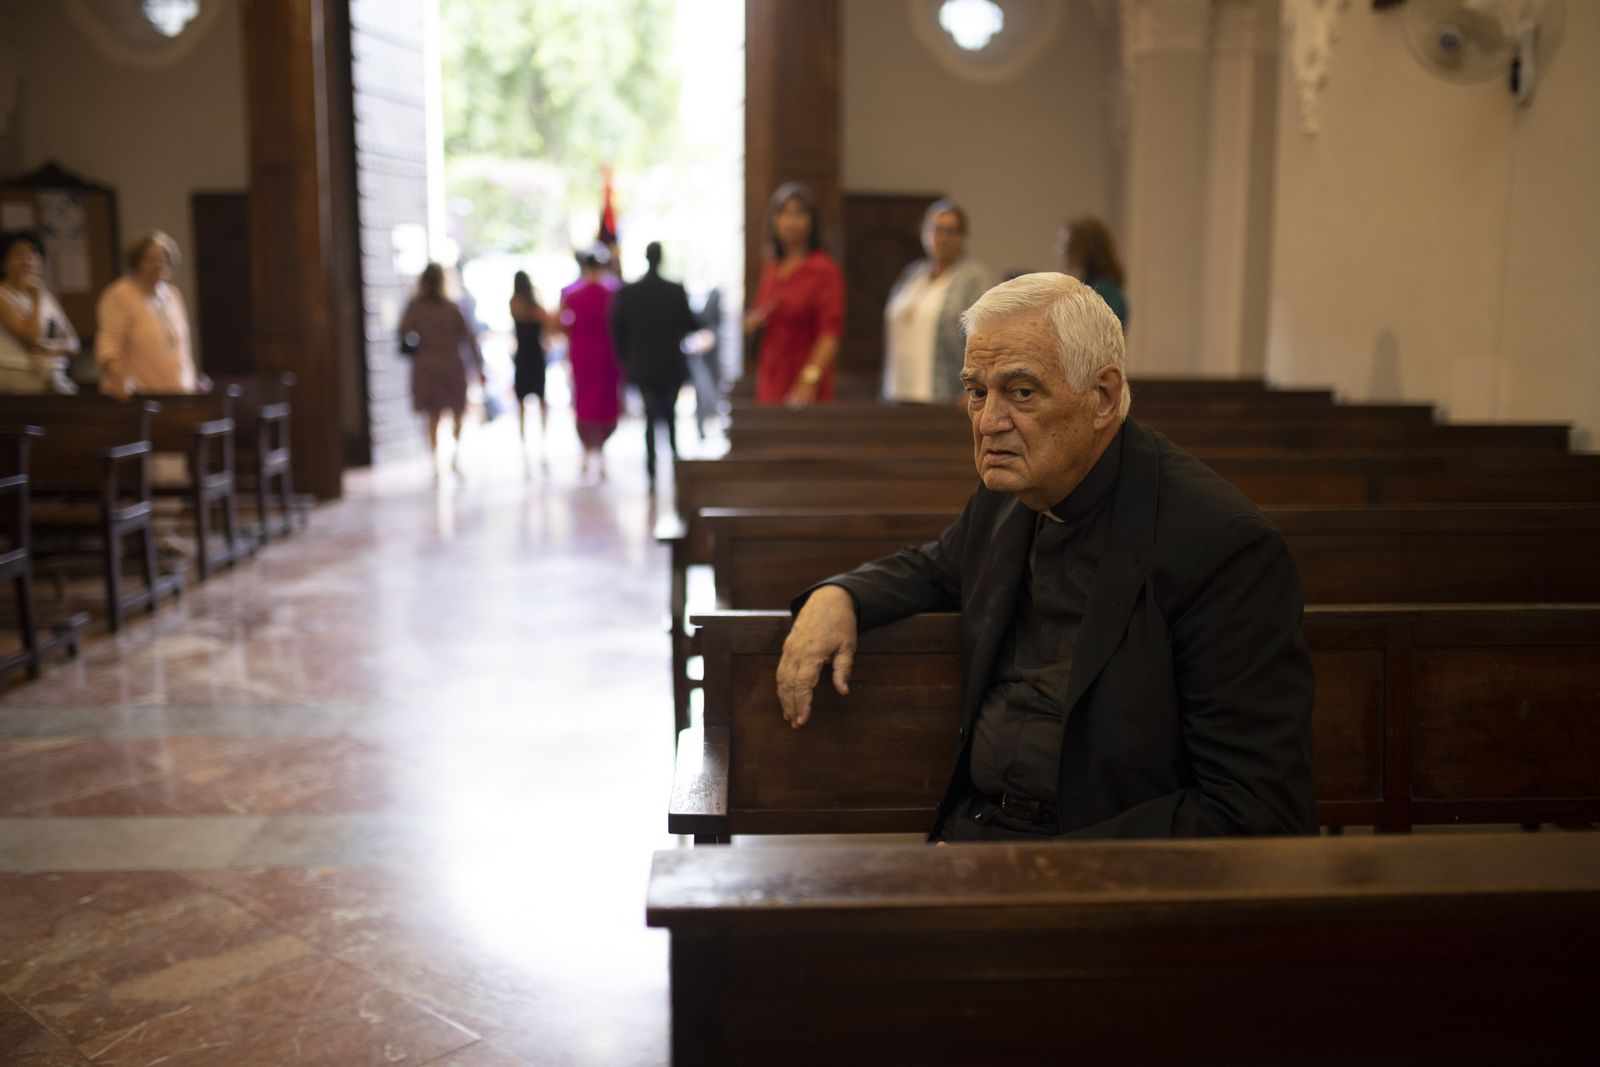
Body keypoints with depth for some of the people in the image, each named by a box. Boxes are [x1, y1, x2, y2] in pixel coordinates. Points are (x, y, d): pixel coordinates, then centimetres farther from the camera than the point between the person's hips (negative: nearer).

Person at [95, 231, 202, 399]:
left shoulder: (173, 295, 16)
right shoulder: (119, 295, -4)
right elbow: (109, 345, -10)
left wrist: (195, 381, 16)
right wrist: (119, 381, -24)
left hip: (180, 392, 5)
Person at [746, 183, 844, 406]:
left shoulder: (824, 269, -6)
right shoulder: (771, 268, 14)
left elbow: (830, 333, -14)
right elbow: (751, 322, 26)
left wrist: (809, 381, -23)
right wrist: (753, 322, 2)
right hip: (769, 382, 6)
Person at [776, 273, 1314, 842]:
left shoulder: (1224, 545, -16)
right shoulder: (1006, 495, 7)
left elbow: (1258, 813, -17)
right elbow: (936, 568, 29)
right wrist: (836, 597, 6)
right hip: (965, 829, 7)